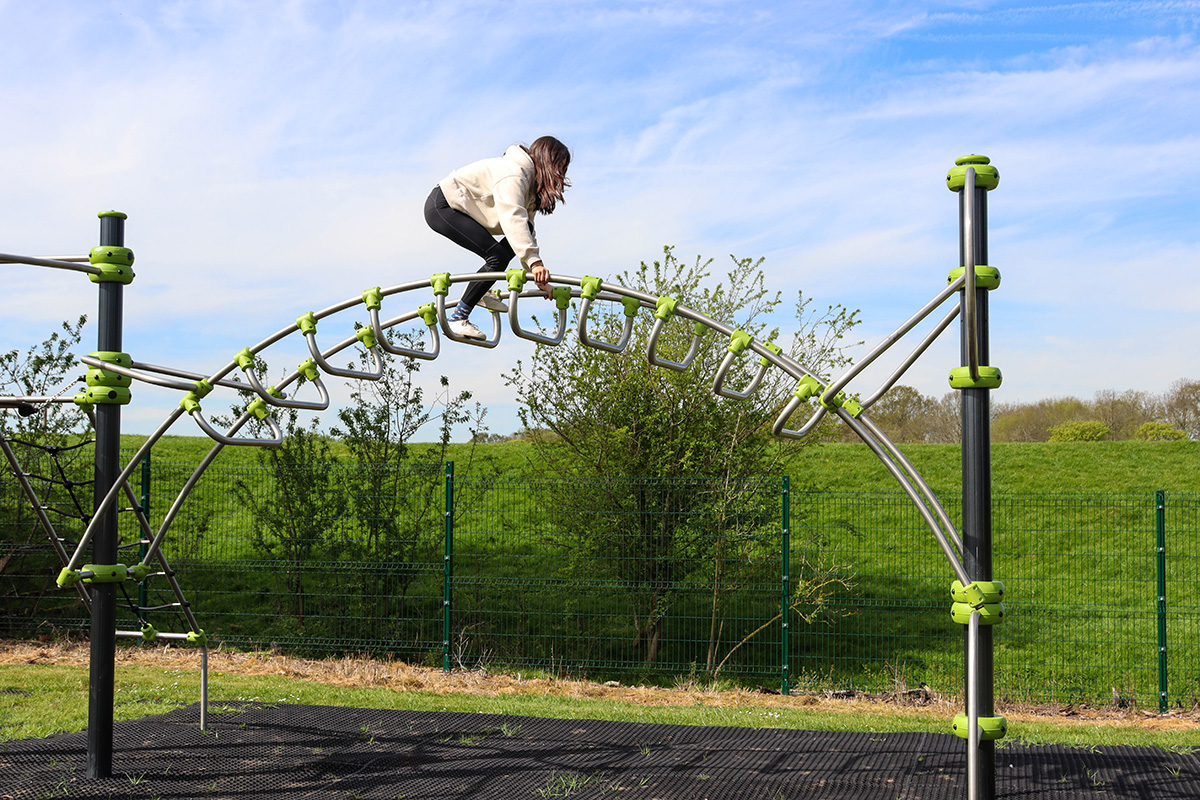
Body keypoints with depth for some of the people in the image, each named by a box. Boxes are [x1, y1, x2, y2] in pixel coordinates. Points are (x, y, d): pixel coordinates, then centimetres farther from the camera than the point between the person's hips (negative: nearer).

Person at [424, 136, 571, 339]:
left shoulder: (529, 183, 9)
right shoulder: (513, 174, -23)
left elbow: (525, 231, 9)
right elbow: (512, 219, -38)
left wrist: (539, 277, 2)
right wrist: (534, 261, -46)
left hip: (460, 208, 10)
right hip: (441, 206, -10)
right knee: (497, 257, -20)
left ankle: (478, 292, 6)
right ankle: (457, 319, -16)